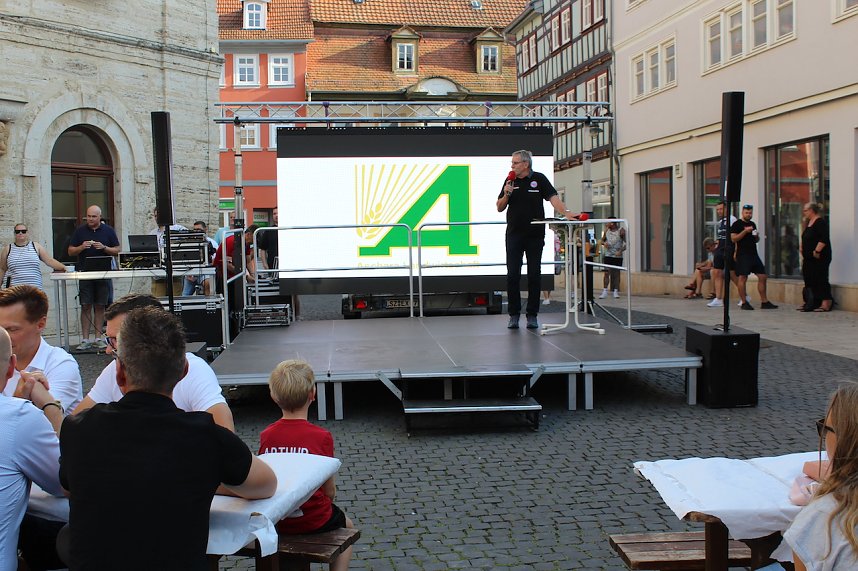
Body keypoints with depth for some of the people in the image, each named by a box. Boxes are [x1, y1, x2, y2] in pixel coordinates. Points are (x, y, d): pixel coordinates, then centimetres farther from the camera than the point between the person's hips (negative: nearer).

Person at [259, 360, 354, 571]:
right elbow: (330, 491, -12)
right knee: (346, 526, 30)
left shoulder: (266, 436, -10)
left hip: (278, 521, 4)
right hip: (314, 520, -3)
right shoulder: (321, 437, -19)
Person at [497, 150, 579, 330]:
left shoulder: (539, 179, 0)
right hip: (514, 234, 2)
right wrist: (506, 195, -10)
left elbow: (553, 197, -12)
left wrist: (566, 213, -28)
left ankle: (532, 315, 10)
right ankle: (514, 314, 9)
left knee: (534, 275, 2)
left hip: (535, 235, -2)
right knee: (512, 275, 0)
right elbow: (500, 208, 9)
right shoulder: (510, 181, 8)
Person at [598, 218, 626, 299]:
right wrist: (604, 243, -7)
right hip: (608, 255, 3)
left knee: (616, 273, 5)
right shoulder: (606, 230, 6)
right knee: (607, 273, -5)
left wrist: (620, 251, -19)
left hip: (618, 256, -2)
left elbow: (627, 243, -8)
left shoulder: (621, 231, -7)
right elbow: (602, 240, 17)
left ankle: (616, 291, 13)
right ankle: (605, 291, -3)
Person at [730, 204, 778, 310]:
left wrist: (757, 236, 3)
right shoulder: (737, 224, -3)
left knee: (762, 276, 4)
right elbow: (733, 239, -12)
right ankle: (744, 302, 0)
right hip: (742, 255, -7)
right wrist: (745, 231, -18)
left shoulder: (753, 224, 18)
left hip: (754, 254, 7)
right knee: (742, 278, -7)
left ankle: (764, 302, 10)